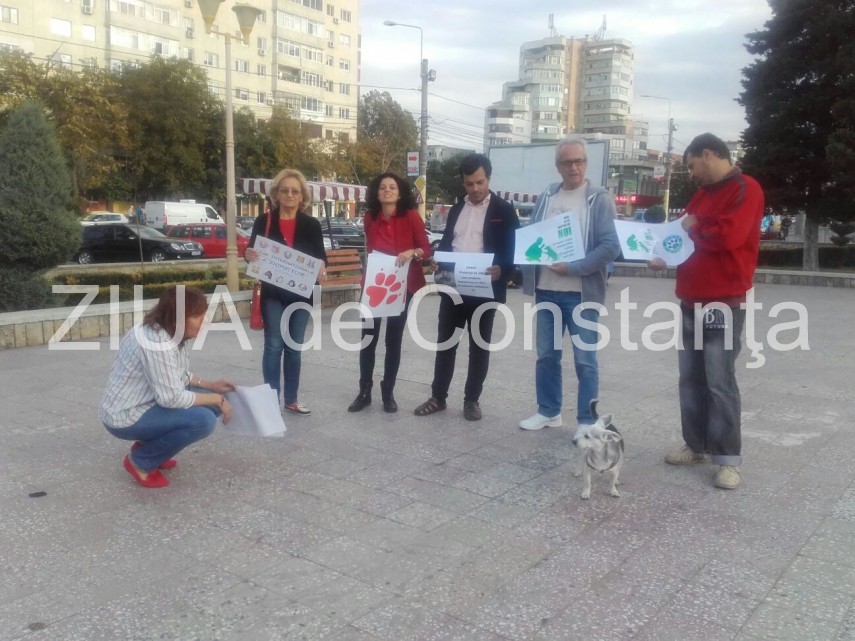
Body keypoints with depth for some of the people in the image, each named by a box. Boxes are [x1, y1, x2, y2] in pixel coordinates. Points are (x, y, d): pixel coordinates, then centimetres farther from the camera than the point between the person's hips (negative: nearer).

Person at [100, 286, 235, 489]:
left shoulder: (171, 332, 1)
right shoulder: (157, 344, -28)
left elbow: (178, 376, 13)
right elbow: (171, 398, -28)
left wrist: (211, 386, 2)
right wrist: (217, 399, -19)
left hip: (144, 403, 10)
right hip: (125, 417, -10)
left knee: (210, 404, 2)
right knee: (203, 420, -25)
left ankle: (149, 445, 12)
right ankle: (141, 461, -5)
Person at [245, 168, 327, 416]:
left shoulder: (311, 224, 3)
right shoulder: (264, 221, 0)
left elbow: (321, 256, 5)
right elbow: (252, 252, 5)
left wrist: (322, 269, -18)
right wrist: (249, 255, -19)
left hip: (301, 294, 2)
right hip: (273, 294, -2)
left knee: (294, 347, 9)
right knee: (273, 346, -2)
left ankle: (291, 400, 20)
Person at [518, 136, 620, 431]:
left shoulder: (600, 199, -4)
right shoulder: (546, 197, 9)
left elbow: (610, 247, -12)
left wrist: (573, 268, -18)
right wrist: (532, 257, -4)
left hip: (582, 293, -4)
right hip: (546, 290, 5)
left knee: (585, 359, 2)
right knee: (546, 355, 13)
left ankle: (587, 422, 13)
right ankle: (548, 412, 27)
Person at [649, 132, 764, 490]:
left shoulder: (745, 189, -10)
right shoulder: (702, 194, 17)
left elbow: (728, 236, -24)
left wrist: (693, 227, -7)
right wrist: (667, 259, 5)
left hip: (723, 303, -8)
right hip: (691, 302, 9)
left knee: (720, 383, -5)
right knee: (691, 379, 12)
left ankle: (728, 459, 4)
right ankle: (696, 446, 23)